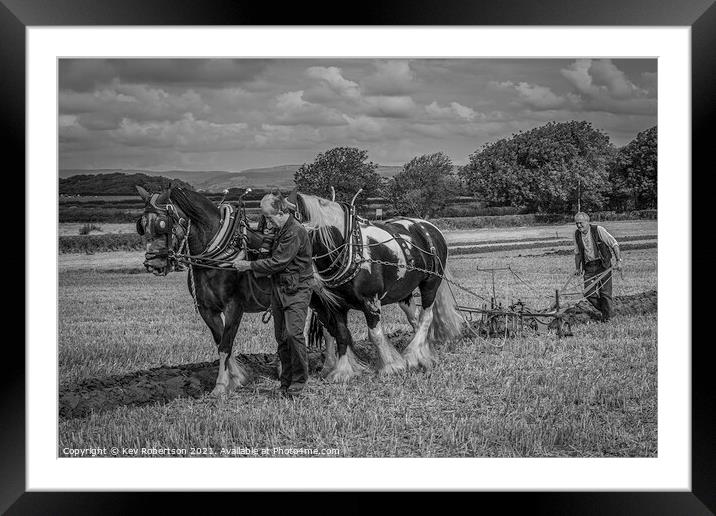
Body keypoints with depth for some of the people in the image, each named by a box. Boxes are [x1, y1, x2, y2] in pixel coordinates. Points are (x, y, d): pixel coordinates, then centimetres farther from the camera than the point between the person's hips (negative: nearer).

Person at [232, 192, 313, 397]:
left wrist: (249, 265, -12)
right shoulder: (279, 231, 14)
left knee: (293, 333, -15)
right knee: (281, 336, 8)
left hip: (297, 290, -9)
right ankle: (286, 380, 15)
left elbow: (277, 263, -19)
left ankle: (299, 381, -4)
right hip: (278, 288, 9)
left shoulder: (295, 232, -17)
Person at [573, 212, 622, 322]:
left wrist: (619, 261, -15)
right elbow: (577, 253, 18)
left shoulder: (598, 230, -12)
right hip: (589, 267, 4)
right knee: (588, 293, -5)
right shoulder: (577, 234, 3)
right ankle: (603, 309, 20)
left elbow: (614, 244, -9)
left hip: (603, 264, -4)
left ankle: (606, 317, 13)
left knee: (605, 292, -3)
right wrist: (577, 268, 18)